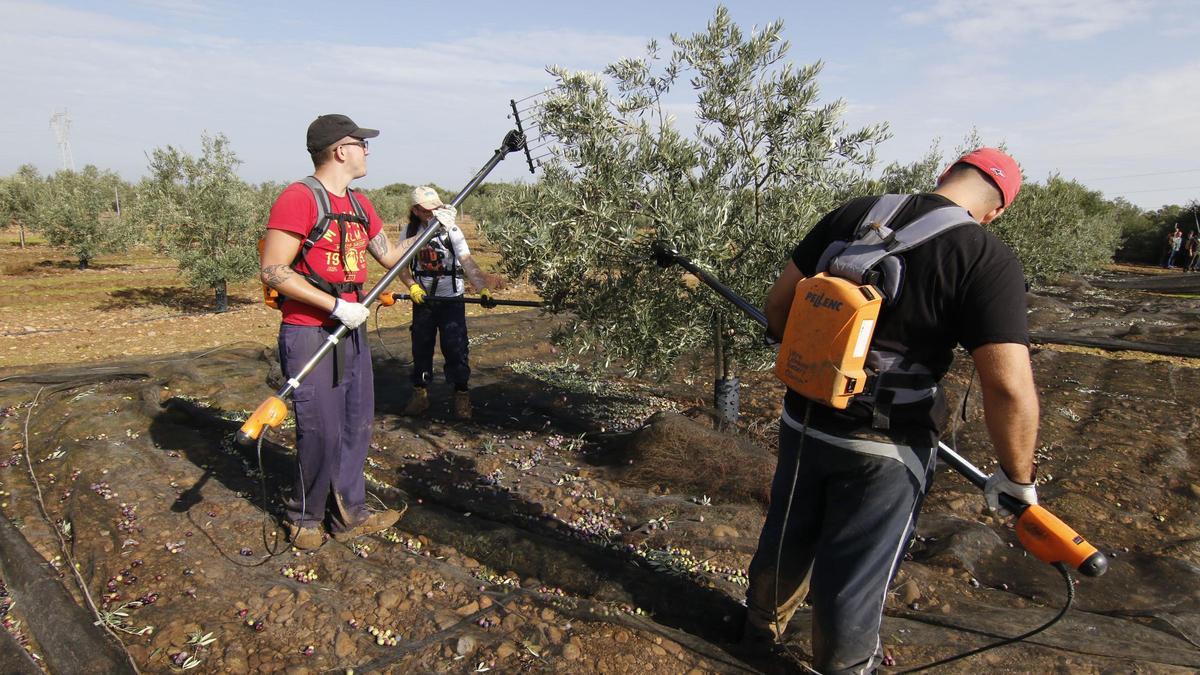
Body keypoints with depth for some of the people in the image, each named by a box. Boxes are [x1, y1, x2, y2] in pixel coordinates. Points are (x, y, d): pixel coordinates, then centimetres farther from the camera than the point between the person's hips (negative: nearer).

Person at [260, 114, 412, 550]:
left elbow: (389, 257, 20)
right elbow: (273, 271, -18)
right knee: (321, 432, 0)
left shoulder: (359, 205, 12)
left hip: (351, 331, 9)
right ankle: (304, 519, 23)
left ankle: (349, 516, 26)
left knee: (357, 424, 13)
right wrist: (337, 306, -20)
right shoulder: (298, 199, -14)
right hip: (310, 335, -8)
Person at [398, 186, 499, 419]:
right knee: (421, 347, 10)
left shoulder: (451, 231, -14)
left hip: (451, 300, -3)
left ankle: (462, 396, 10)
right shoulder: (410, 231, -3)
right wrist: (412, 287, -15)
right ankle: (420, 394, 25)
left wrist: (483, 289, -39)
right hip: (422, 299, 3)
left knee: (455, 348, -3)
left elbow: (468, 263, -24)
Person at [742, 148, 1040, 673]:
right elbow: (1009, 388, -20)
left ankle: (762, 628, 52)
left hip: (804, 420, 5)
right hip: (883, 448, -4)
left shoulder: (853, 214, -2)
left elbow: (780, 299, 4)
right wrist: (1017, 477, -4)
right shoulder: (988, 260, -14)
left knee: (787, 537, 26)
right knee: (853, 574, 16)